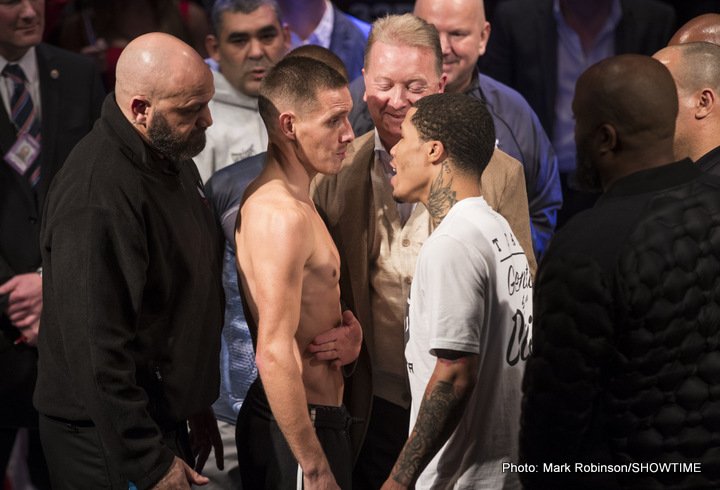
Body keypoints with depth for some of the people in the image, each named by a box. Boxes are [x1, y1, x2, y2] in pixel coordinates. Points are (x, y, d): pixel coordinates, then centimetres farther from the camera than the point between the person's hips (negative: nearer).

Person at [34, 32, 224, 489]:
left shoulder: (171, 156, 5)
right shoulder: (95, 198, -25)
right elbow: (97, 349, -26)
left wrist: (197, 403, 20)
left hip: (164, 416, 9)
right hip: (108, 440, -9)